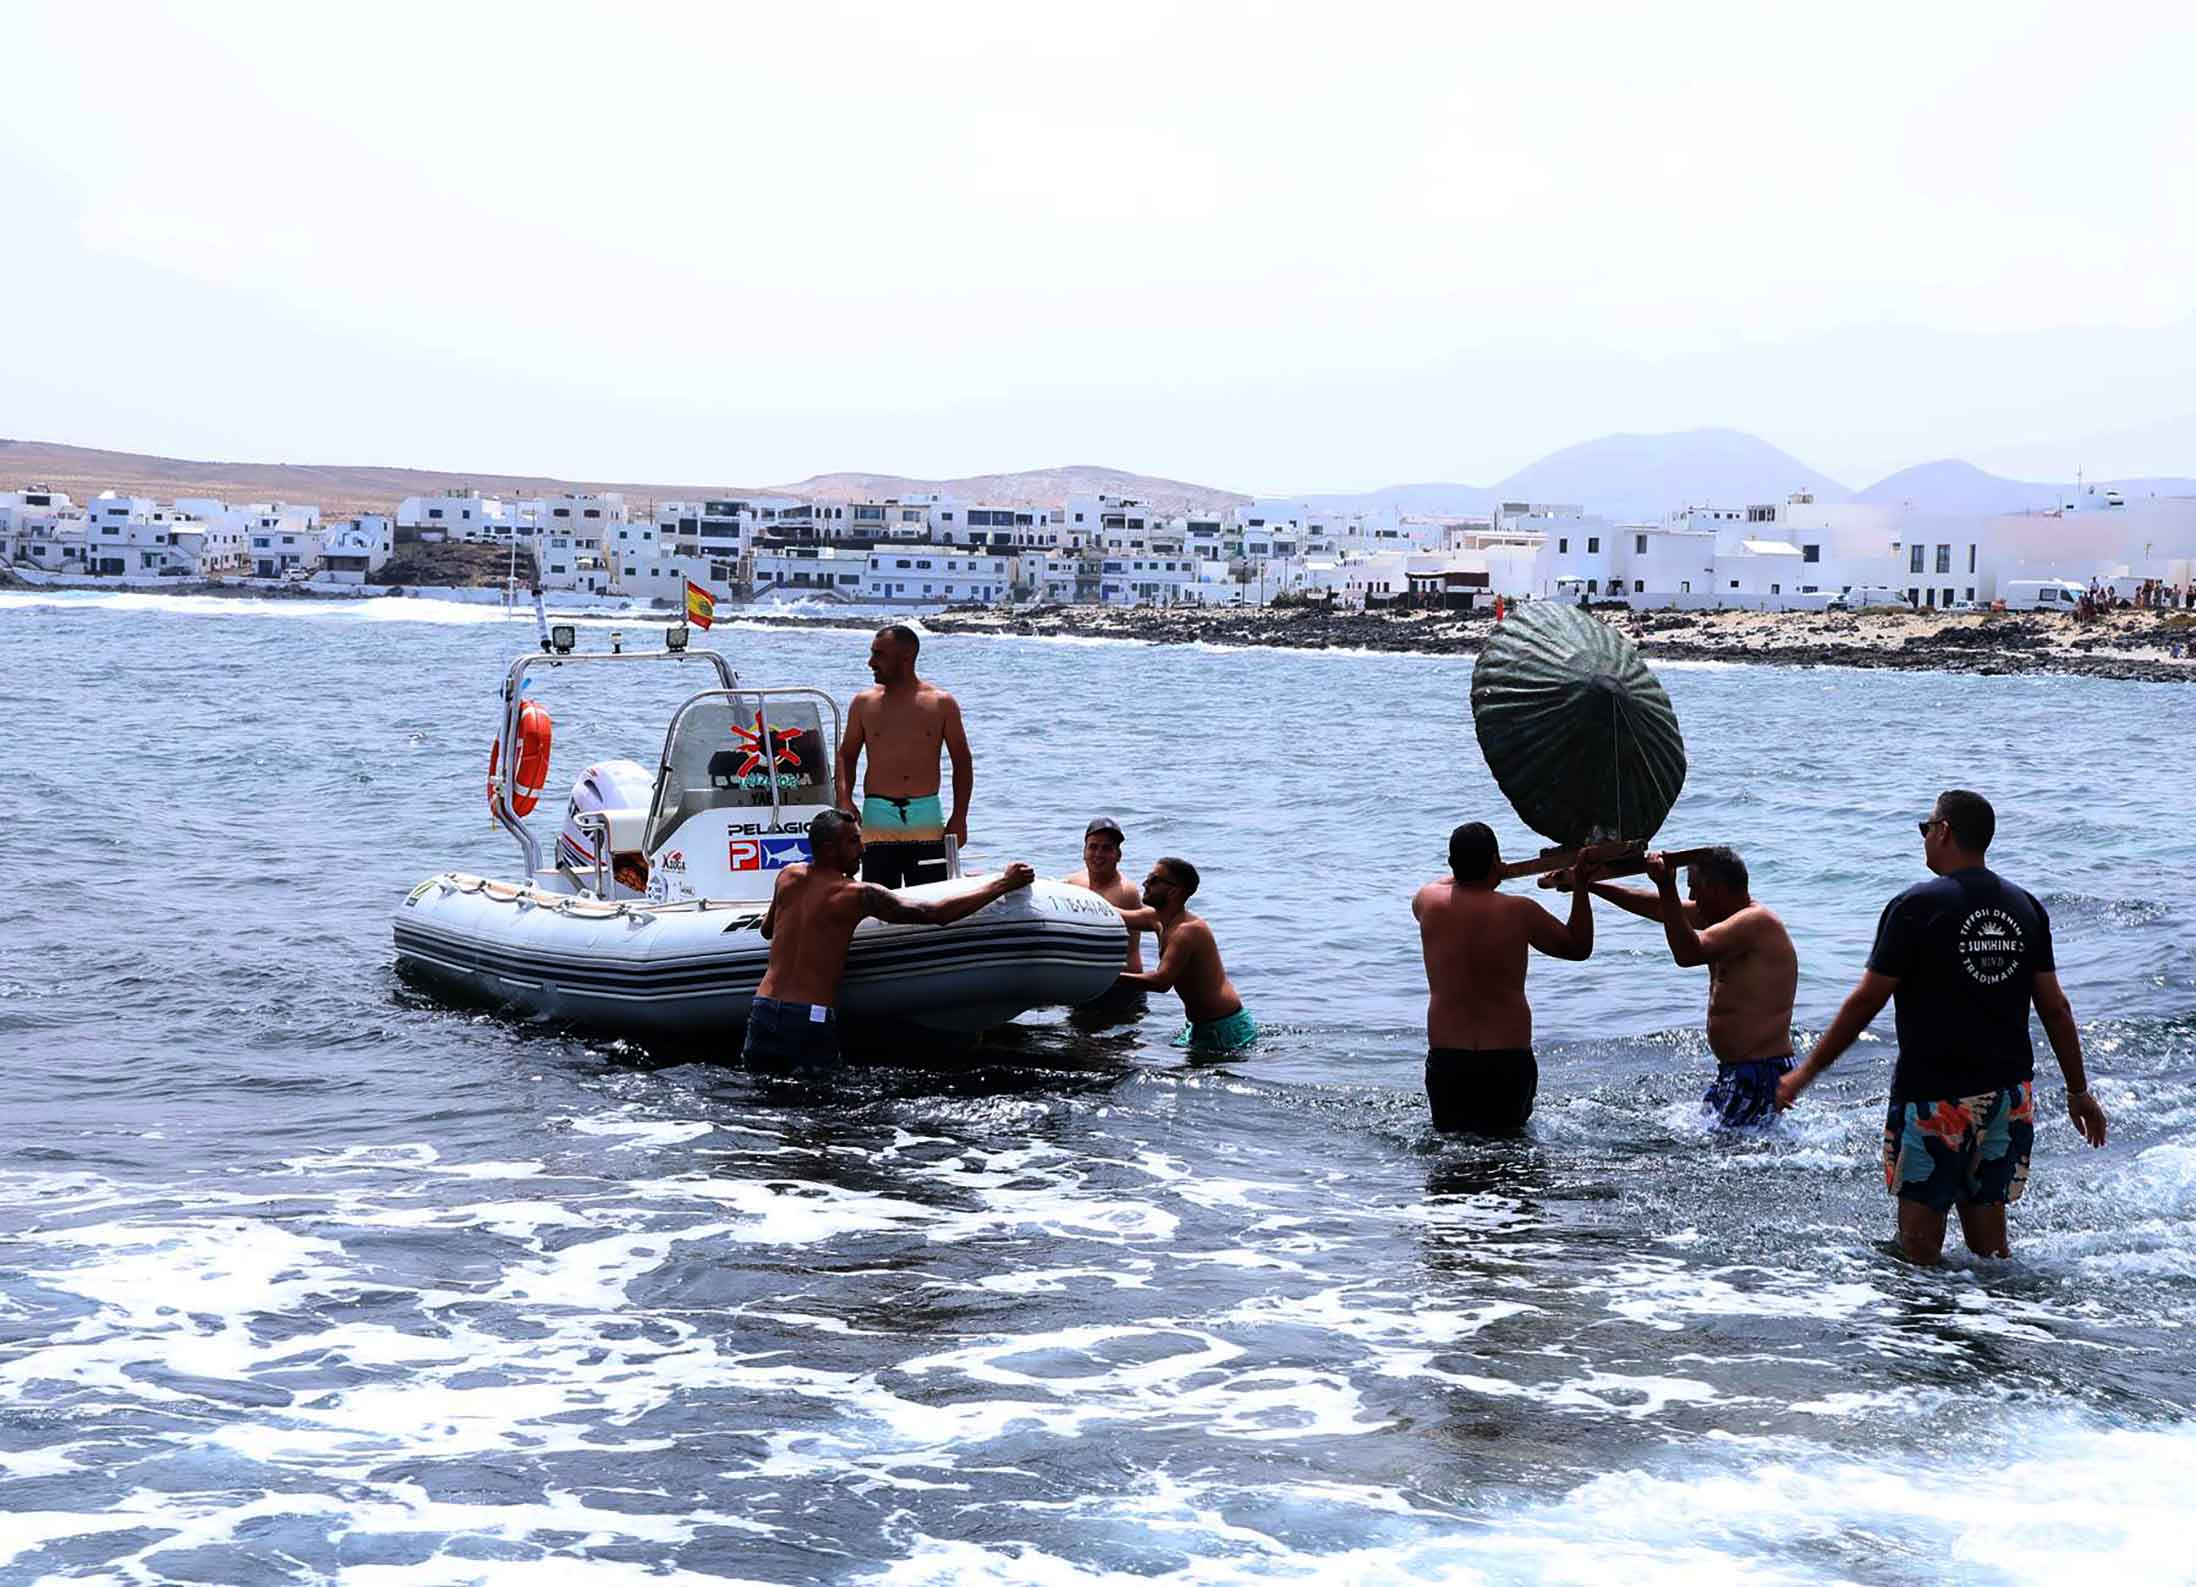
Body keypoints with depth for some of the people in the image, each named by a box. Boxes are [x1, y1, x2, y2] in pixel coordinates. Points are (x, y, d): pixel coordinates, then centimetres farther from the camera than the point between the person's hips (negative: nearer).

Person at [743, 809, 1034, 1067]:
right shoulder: (859, 895, -7)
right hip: (811, 1021, -5)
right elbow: (935, 914, -7)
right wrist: (1003, 884, -1)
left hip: (762, 1013, 5)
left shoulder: (788, 877, 9)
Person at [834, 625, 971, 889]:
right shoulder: (864, 704, 7)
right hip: (878, 817, 0)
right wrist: (845, 802, -4)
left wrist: (959, 817, 2)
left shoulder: (942, 704, 4)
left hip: (927, 819, 0)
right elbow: (847, 755, 13)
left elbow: (962, 762, 9)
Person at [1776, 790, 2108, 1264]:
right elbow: (2055, 1008, 8)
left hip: (1935, 1094, -6)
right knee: (1989, 1244, 13)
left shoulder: (1917, 906, -11)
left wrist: (1806, 1072, -2)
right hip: (2010, 1094, 6)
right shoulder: (2026, 907, 6)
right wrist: (2078, 1091, 17)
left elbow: (1866, 1001, -10)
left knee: (1919, 1248, 2)